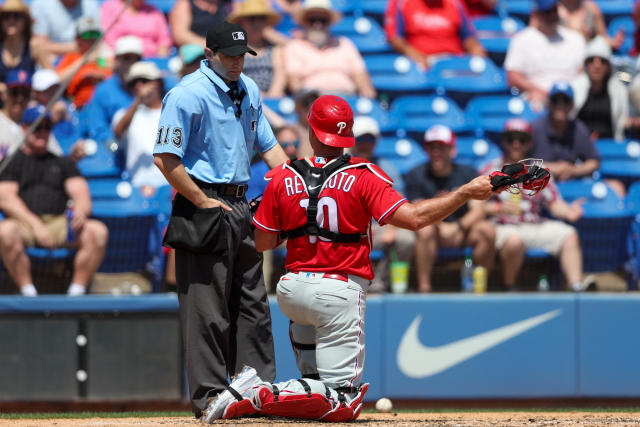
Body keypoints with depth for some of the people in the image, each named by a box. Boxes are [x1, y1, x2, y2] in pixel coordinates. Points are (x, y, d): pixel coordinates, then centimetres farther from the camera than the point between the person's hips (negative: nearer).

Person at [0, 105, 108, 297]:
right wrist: (35, 224, -16)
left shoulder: (63, 162, 25)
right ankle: (28, 292, -31)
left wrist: (80, 212, -13)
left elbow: (81, 194, 13)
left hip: (59, 224, 3)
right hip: (24, 222, -3)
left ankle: (76, 292, -23)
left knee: (98, 231, -25)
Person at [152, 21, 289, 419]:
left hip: (241, 206, 8)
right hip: (205, 205, -8)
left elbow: (267, 144, 20)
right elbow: (165, 159, -16)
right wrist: (203, 203, -16)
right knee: (208, 308, -5)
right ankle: (210, 397, -2)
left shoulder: (249, 91, 12)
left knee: (253, 303, 11)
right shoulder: (187, 94, -13)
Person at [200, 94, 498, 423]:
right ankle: (262, 395, -25)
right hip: (340, 291, -5)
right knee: (342, 403, -6)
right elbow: (413, 217, -16)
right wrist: (467, 193, -9)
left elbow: (262, 243, 9)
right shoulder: (363, 176, -8)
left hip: (290, 291, 5)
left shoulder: (283, 178, 1)